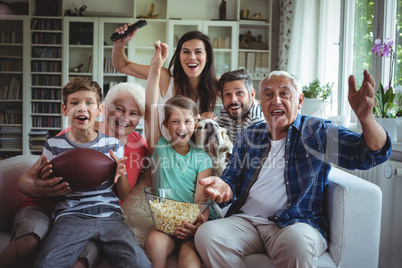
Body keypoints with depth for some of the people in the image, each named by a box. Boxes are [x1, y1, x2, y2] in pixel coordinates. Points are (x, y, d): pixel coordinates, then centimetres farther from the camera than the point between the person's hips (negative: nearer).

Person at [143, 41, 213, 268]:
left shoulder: (201, 158, 5)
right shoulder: (159, 148, 6)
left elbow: (201, 198, -4)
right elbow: (150, 107, -4)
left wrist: (198, 223, -26)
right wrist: (156, 67, -12)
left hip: (189, 225, -1)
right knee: (156, 242, -30)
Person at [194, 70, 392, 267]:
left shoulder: (318, 132, 5)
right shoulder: (248, 136, 16)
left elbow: (375, 153, -3)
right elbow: (232, 180, 16)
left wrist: (365, 116, -26)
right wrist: (224, 189, -11)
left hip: (297, 224, -3)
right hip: (245, 221, 3)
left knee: (298, 241, -37)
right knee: (206, 234, -25)